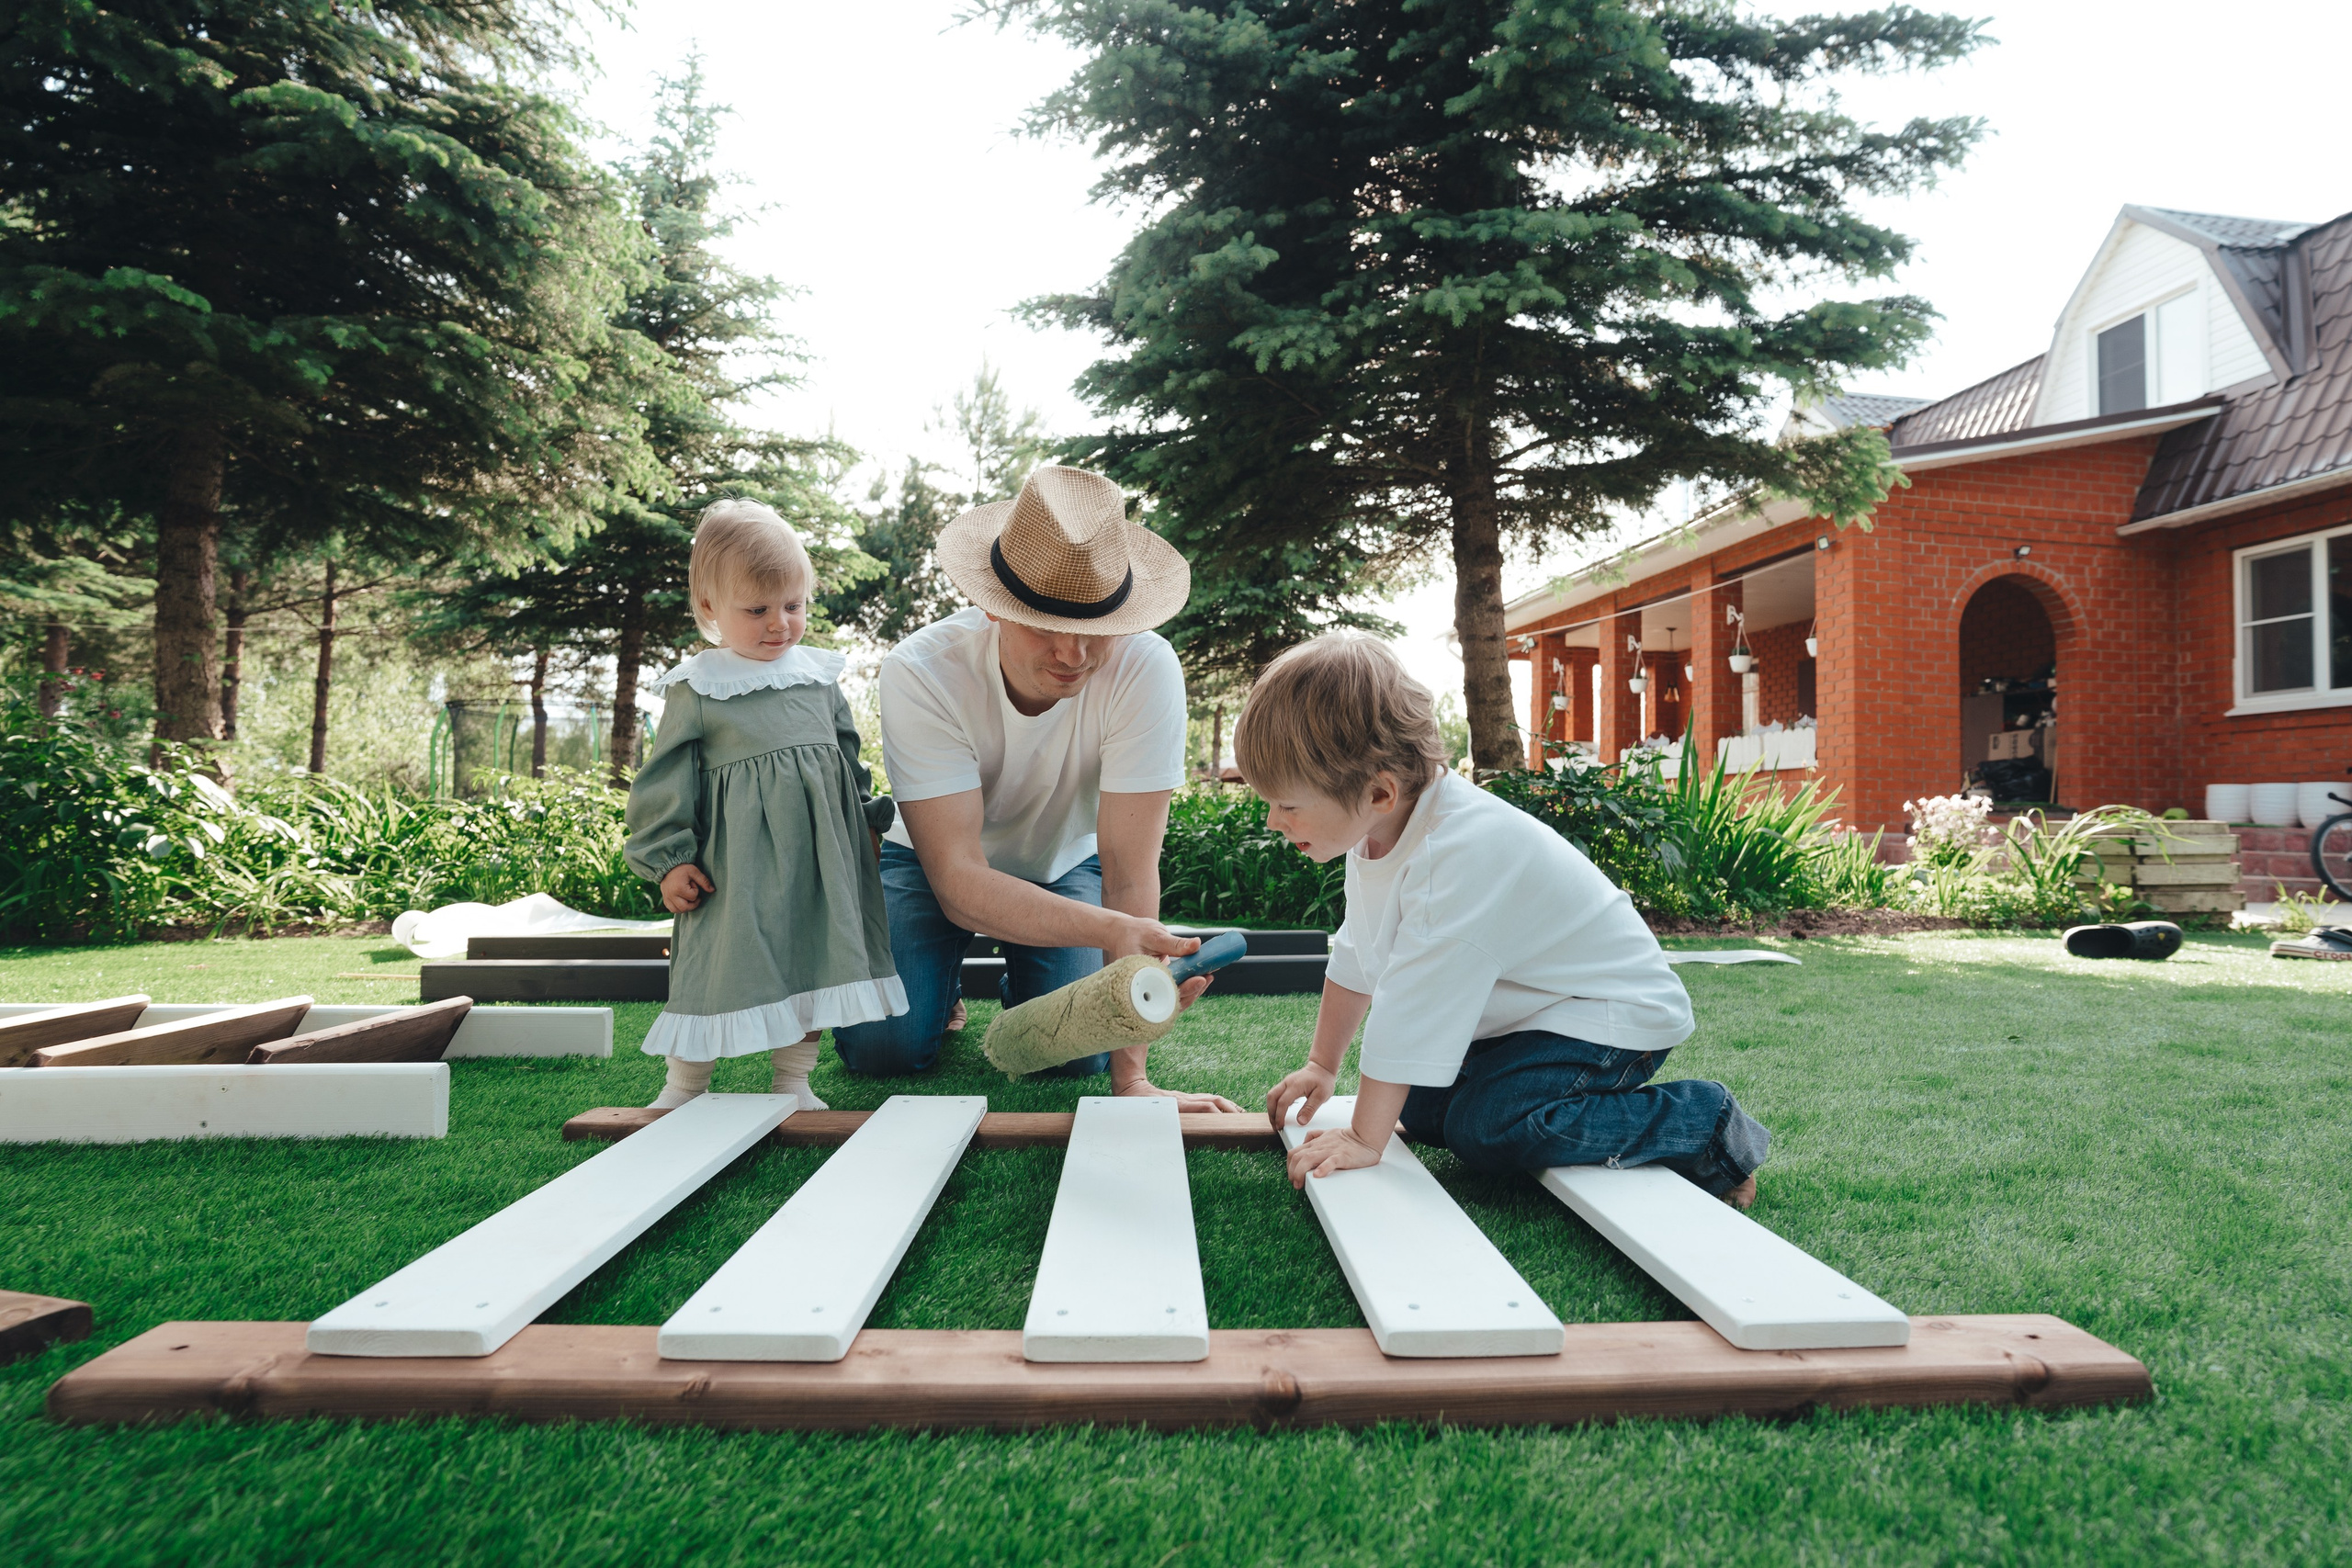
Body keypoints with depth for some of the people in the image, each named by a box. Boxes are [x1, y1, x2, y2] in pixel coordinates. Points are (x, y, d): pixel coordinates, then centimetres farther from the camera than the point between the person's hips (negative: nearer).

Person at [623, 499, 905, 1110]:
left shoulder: (818, 675, 9)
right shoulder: (696, 689, -3)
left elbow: (848, 754, 18)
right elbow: (668, 779, -3)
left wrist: (865, 827, 20)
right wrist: (669, 858, -9)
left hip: (818, 854, 4)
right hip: (738, 861, -4)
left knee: (813, 957, 8)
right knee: (721, 963, -1)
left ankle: (792, 1079, 23)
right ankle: (684, 1083, 18)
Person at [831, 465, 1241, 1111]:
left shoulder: (1145, 669, -33)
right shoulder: (920, 672, -34)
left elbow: (1129, 868, -31)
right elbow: (959, 881, -37)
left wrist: (1130, 1073, -35)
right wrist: (1114, 929, -55)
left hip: (1066, 865, 1)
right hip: (938, 862, 0)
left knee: (1075, 1051, -20)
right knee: (882, 1043, -20)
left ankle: (1020, 984, 15)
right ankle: (946, 984, 15)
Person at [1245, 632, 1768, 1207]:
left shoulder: (1460, 853, -35)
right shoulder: (1375, 829, -5)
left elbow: (1409, 1016, -32)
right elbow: (1355, 960, 10)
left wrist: (1364, 1139, -26)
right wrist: (1321, 1066, 15)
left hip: (1614, 1013, -9)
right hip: (1528, 1011, 9)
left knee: (1484, 1126, -24)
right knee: (1419, 1106, 1)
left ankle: (1703, 1123, -8)